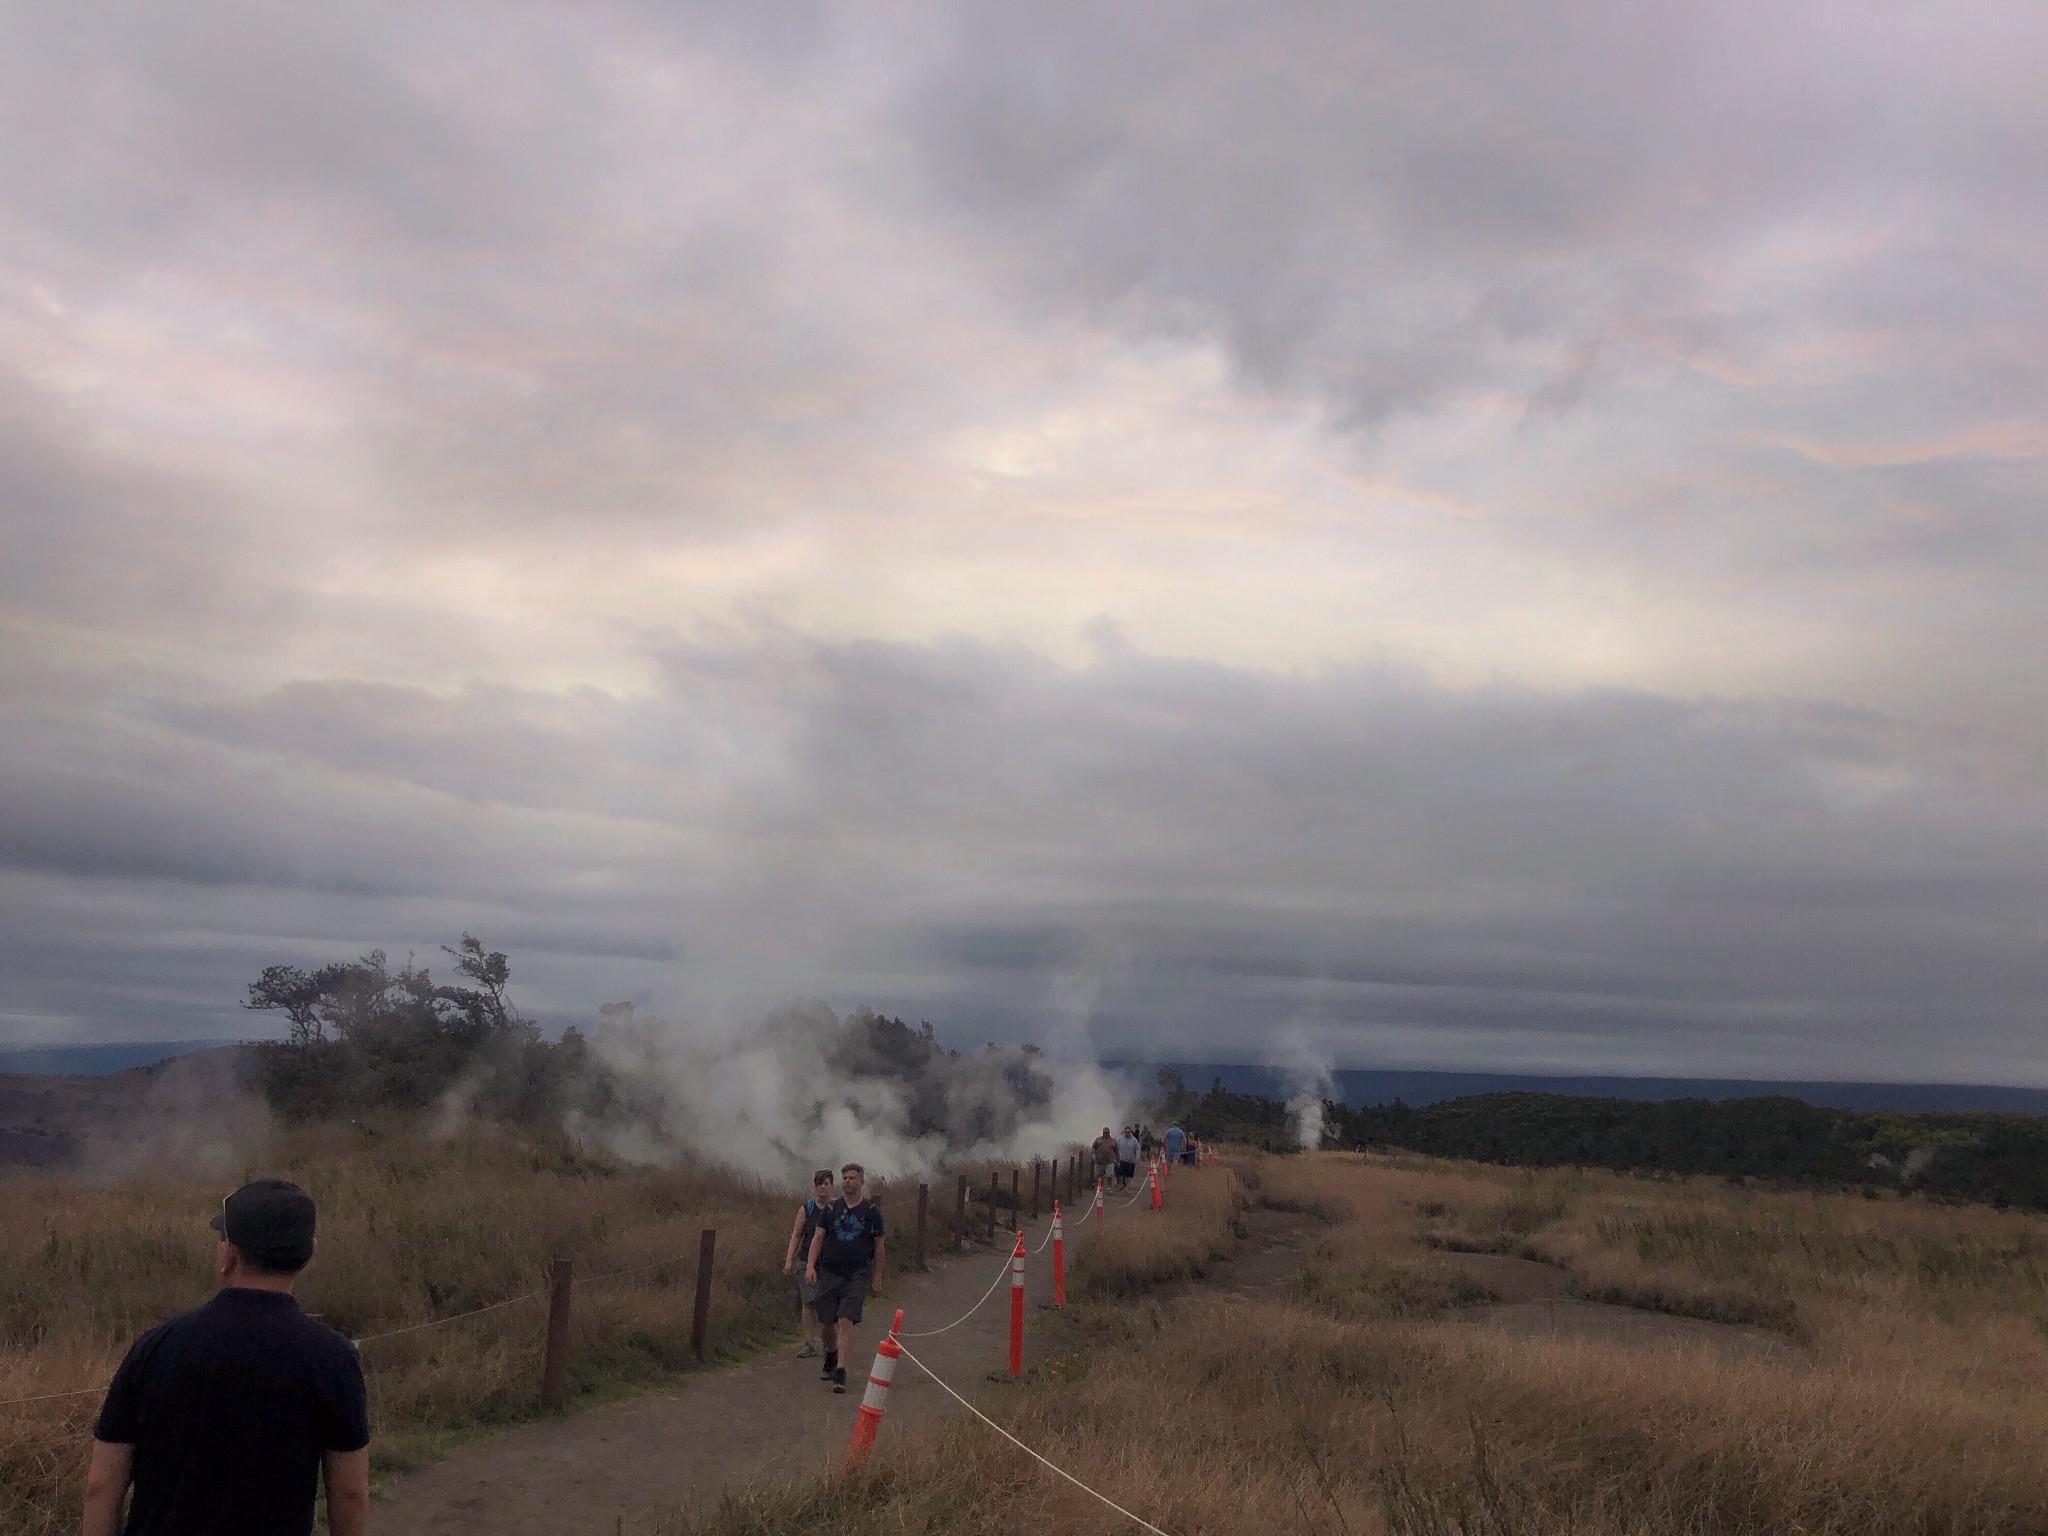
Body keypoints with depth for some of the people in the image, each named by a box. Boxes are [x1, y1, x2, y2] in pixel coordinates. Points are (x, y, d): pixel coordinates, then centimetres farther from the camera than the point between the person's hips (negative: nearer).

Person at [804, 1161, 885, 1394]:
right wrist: (810, 1265, -7)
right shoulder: (832, 1207, 6)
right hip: (829, 1272, 3)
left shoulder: (871, 1210, 2)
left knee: (846, 1320, -15)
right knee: (827, 1322, 9)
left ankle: (840, 1371, -17)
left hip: (857, 1274, -3)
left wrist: (877, 1277, 6)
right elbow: (818, 1236, 5)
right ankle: (830, 1360, 35)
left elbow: (878, 1245, 7)